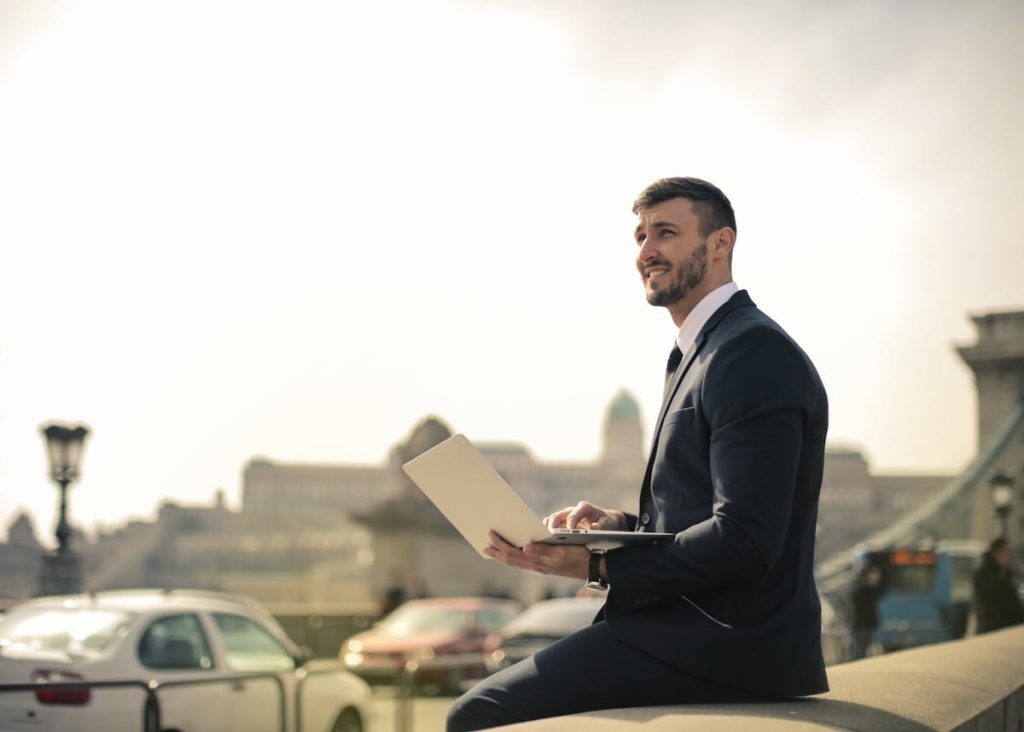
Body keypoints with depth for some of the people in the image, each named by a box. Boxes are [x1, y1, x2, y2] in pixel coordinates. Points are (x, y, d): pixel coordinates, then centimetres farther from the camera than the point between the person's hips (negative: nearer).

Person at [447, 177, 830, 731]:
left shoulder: (755, 354, -15)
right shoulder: (699, 353, 19)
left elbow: (743, 540, -22)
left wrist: (599, 566, -18)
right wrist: (617, 524, 5)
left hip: (723, 647, -10)